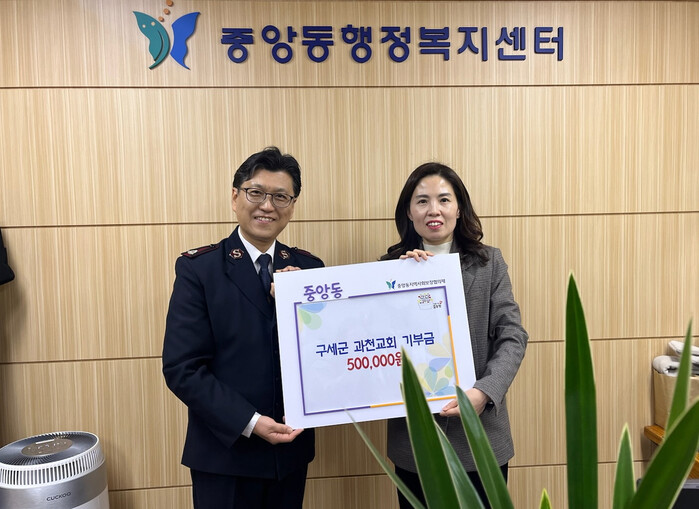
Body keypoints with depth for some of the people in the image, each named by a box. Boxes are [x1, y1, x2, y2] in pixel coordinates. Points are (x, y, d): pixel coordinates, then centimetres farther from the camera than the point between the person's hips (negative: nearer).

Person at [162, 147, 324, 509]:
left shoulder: (308, 268, 1)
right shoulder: (198, 268, -8)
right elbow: (181, 368, -13)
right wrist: (250, 423, -18)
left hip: (292, 449, 3)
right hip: (226, 453, -3)